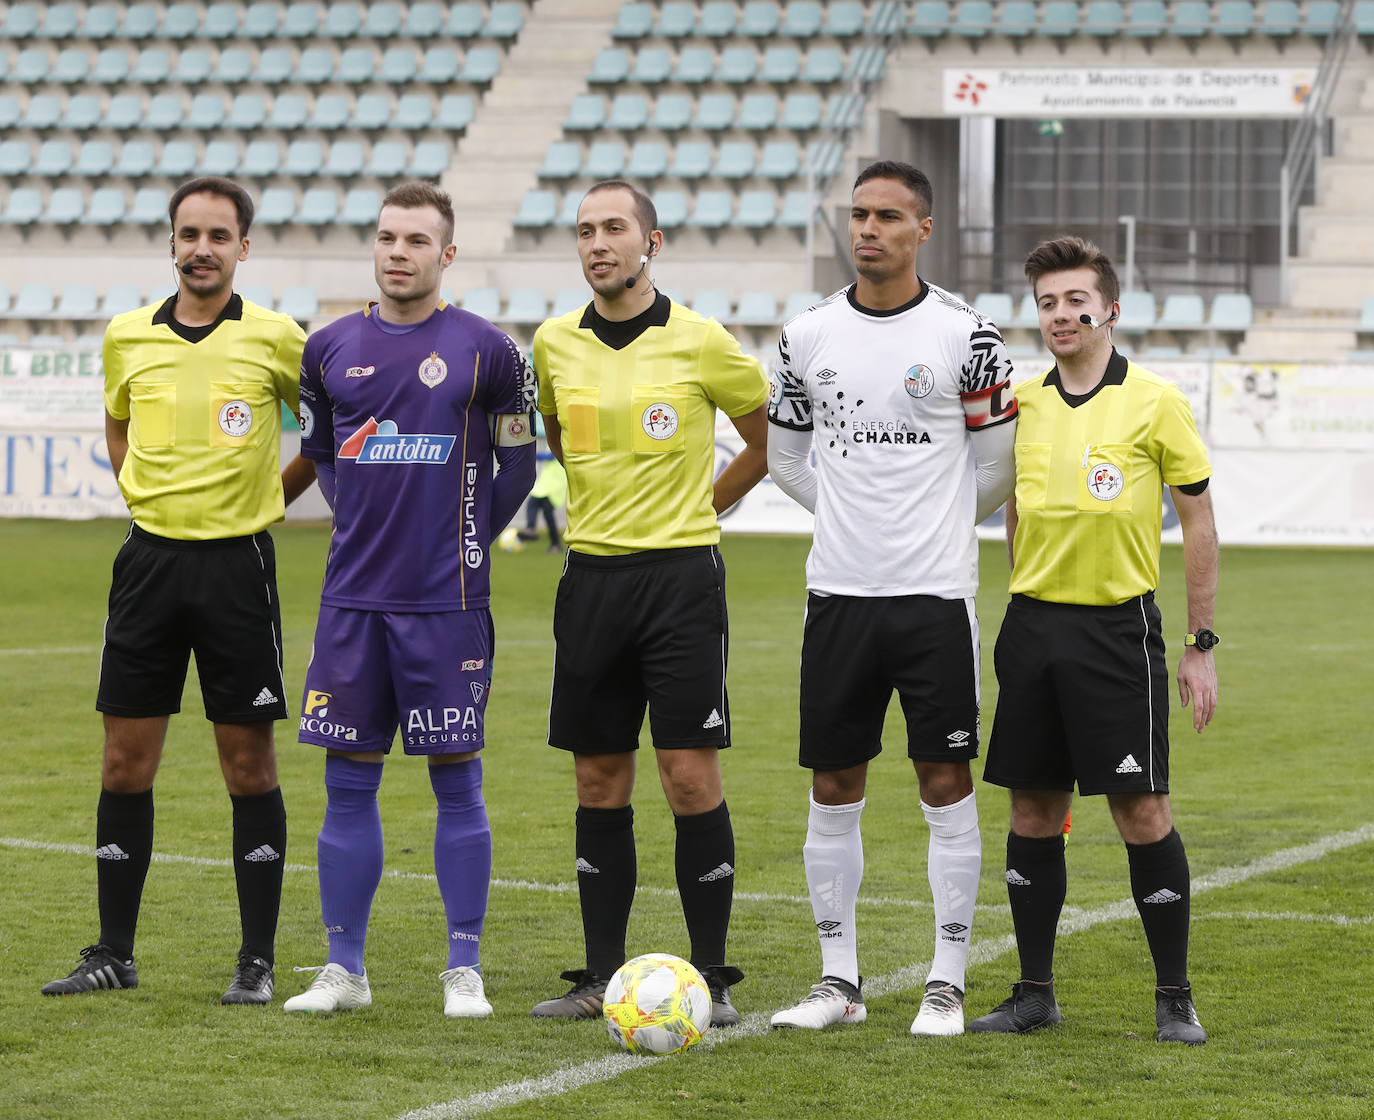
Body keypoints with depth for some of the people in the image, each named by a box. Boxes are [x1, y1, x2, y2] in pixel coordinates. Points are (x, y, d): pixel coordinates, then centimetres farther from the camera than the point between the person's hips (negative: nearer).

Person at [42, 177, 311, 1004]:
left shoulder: (276, 339, -4)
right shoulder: (128, 336, 5)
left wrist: (277, 492, 6)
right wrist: (153, 494, 12)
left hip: (238, 563, -3)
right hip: (150, 558, 3)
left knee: (249, 762, -1)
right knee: (126, 761, 4)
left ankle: (258, 961, 6)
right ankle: (115, 953, 13)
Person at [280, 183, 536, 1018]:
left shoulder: (486, 350, -2)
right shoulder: (330, 348, 7)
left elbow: (517, 461, 7)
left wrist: (471, 539, 3)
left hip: (447, 602, -3)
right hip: (352, 598, 3)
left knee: (457, 779, 0)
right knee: (349, 782, 5)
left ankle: (465, 970, 7)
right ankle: (345, 969, 12)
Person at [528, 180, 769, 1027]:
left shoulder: (700, 343, -5)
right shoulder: (555, 344, 6)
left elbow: (772, 440, 7)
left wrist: (699, 505, 8)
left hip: (682, 575, -4)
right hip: (591, 573, 4)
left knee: (692, 779, -6)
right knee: (600, 787, 7)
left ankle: (712, 979, 1)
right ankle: (603, 977, 13)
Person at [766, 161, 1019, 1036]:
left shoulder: (966, 335, -4)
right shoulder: (809, 335, 5)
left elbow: (998, 458, 6)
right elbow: (785, 450, 19)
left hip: (936, 593, -3)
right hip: (839, 592, 3)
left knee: (946, 782, -1)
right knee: (834, 788, 5)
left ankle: (948, 984, 6)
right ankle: (840, 981, 14)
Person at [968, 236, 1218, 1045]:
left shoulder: (1155, 402, -4)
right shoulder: (1021, 403, 9)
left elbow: (1199, 521, 0)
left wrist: (1202, 644, -3)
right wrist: (1014, 621, 13)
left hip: (1119, 624, -4)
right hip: (1033, 622, 4)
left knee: (1142, 809, -5)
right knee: (1034, 809, 6)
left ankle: (1176, 998, 5)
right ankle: (1035, 993, 15)